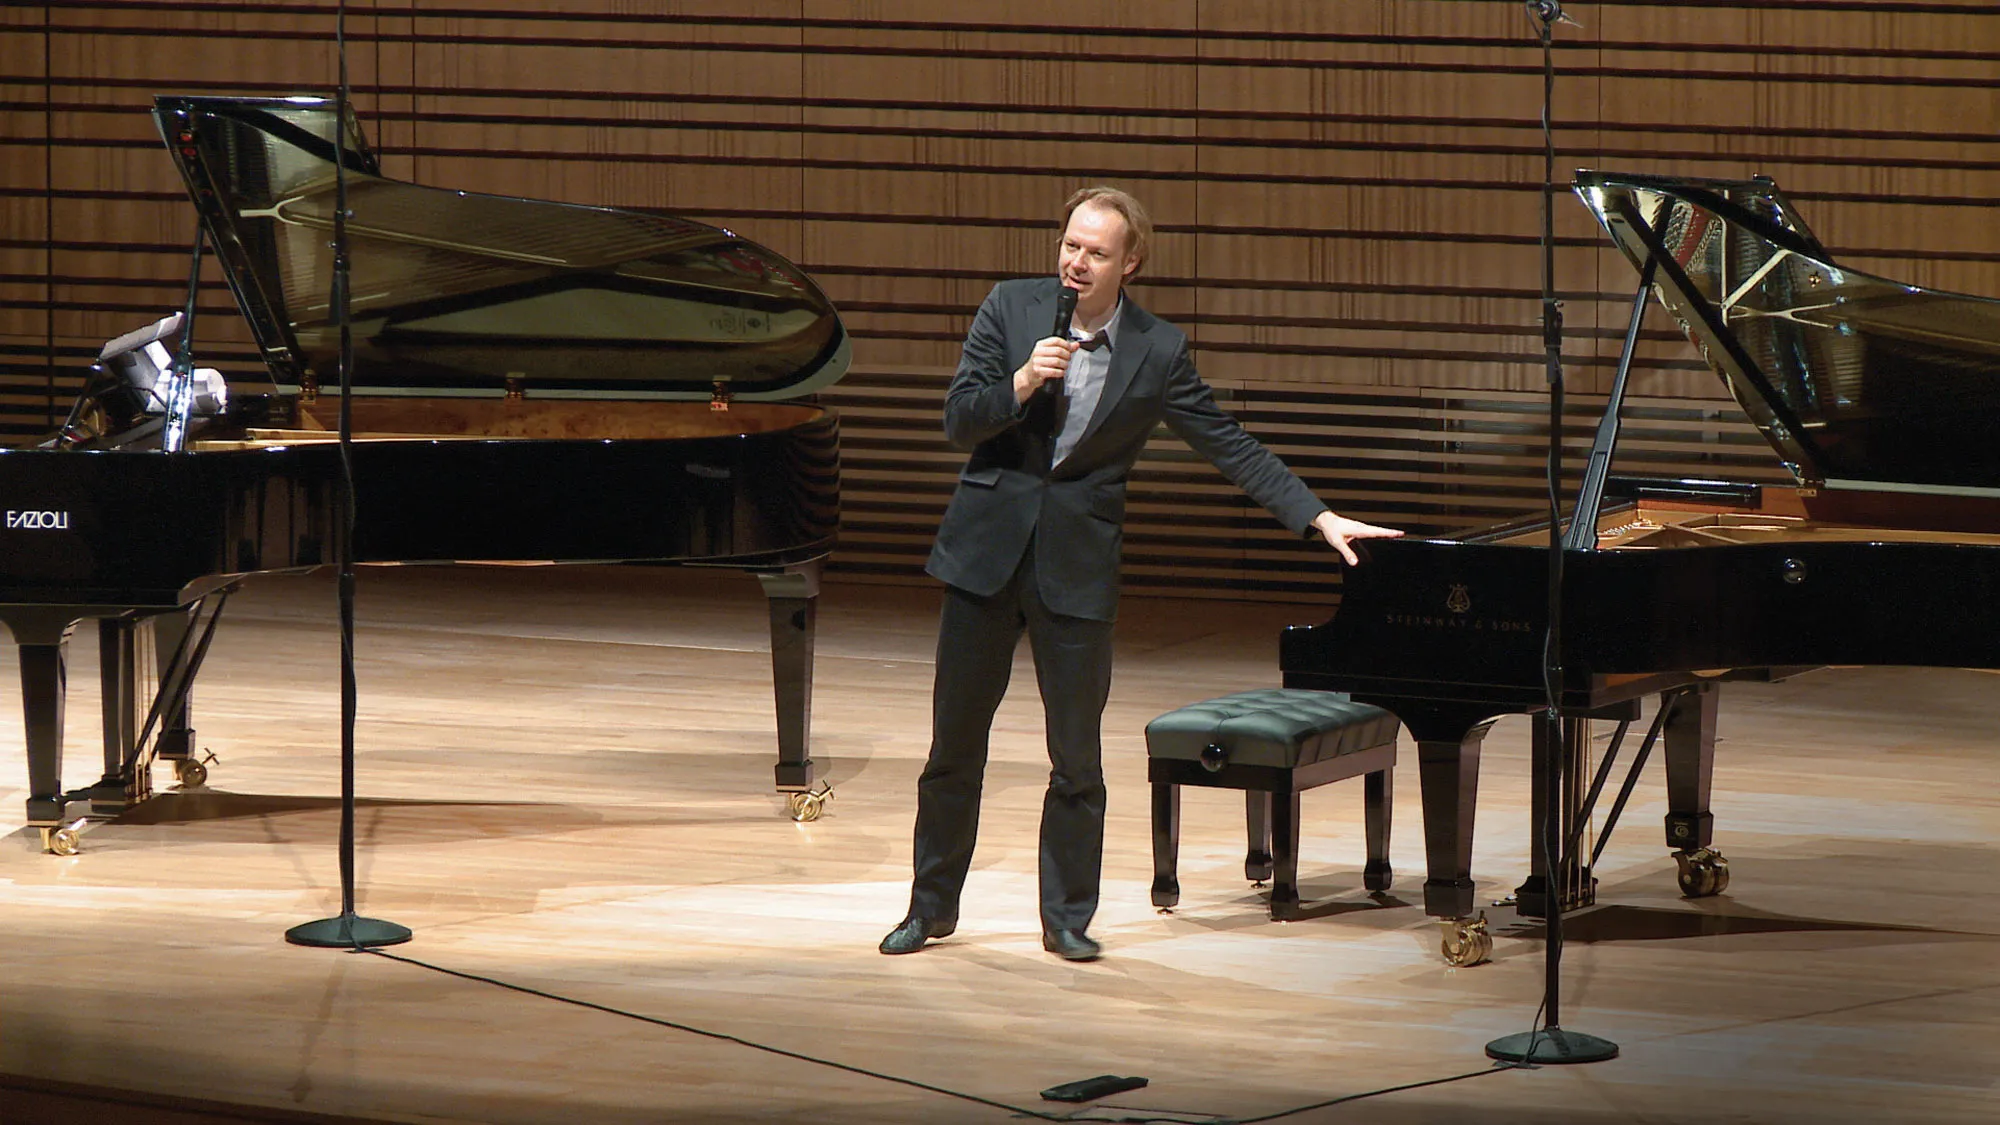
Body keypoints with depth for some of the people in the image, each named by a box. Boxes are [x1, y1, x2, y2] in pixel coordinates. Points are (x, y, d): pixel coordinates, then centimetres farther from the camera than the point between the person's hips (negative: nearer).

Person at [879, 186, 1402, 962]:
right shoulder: (1011, 308, -2)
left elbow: (1230, 446, 1)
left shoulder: (1158, 351, -4)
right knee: (954, 742, 8)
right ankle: (932, 907, 21)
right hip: (986, 548, 1)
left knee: (1077, 756, 2)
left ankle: (1067, 918, 15)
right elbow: (959, 423, -3)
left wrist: (1320, 519, -4)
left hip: (1078, 563, -1)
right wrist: (1021, 385, -21)